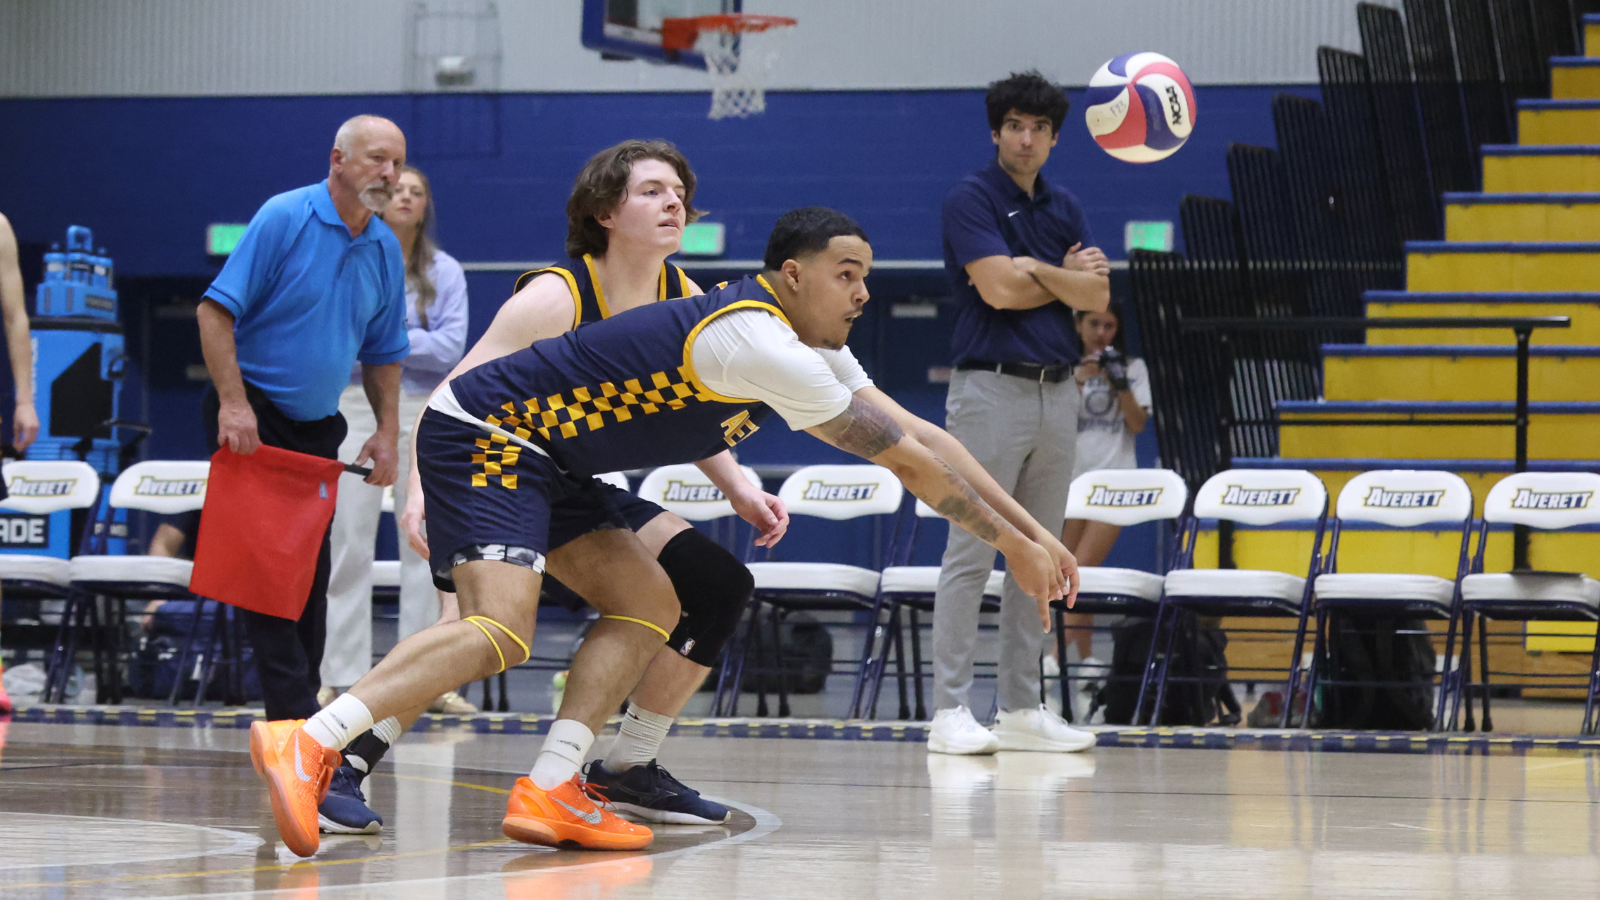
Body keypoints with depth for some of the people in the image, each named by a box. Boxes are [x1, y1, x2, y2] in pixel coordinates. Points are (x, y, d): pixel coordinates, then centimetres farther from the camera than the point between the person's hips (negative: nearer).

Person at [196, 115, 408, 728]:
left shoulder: (385, 249, 8)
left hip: (317, 426, 6)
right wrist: (233, 403, -21)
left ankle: (300, 714, 13)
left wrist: (387, 432, 8)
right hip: (251, 418, -6)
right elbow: (215, 310, -15)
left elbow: (381, 353, 18)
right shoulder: (283, 218, -12)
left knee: (311, 572, 6)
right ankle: (294, 711, -15)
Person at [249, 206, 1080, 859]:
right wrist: (1008, 542, -10)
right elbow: (904, 458, -17)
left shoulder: (814, 350, 10)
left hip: (541, 459, 10)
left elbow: (919, 437, 14)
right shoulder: (759, 344, -21)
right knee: (501, 631, -26)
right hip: (482, 435, -10)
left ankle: (549, 792, -4)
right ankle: (309, 743, -32)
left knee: (647, 604, 4)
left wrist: (1033, 530, 12)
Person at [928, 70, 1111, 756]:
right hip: (991, 389, -7)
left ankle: (1022, 709, 11)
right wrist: (1068, 275, -2)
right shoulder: (971, 200, -5)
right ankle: (950, 712, -8)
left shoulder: (1066, 209, 15)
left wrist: (1035, 269, -11)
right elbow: (999, 288, -17)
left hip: (1057, 392, 7)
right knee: (971, 553, -8)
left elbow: (1096, 295, 4)